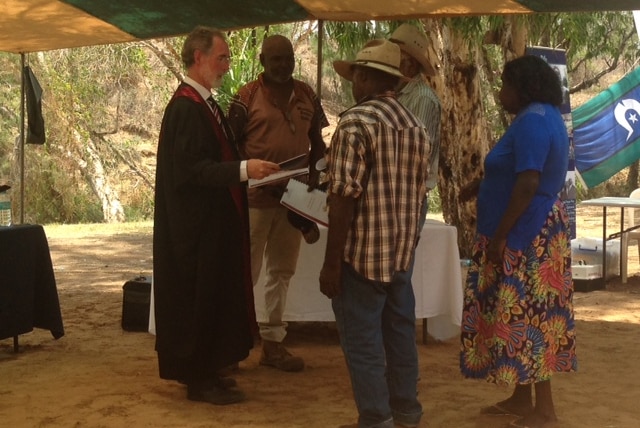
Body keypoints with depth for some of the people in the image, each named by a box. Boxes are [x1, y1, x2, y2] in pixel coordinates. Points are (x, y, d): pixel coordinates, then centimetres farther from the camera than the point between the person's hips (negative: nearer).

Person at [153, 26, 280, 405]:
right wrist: (243, 169, -28)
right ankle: (199, 379, 8)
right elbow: (189, 169, -24)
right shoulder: (186, 107, -17)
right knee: (199, 297, -2)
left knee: (212, 296, 15)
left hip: (211, 223, 10)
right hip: (197, 225, -10)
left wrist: (247, 168, 11)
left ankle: (204, 370, 25)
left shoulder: (203, 103, 13)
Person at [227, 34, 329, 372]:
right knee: (246, 270, 1)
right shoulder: (247, 96, -5)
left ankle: (272, 342, 21)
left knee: (282, 271, 11)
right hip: (256, 196, -5)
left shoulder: (306, 95, 8)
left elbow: (317, 144, 13)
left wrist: (314, 181, 2)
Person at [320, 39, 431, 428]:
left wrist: (332, 262, -14)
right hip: (402, 251, 8)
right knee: (400, 332, 16)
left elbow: (344, 199, -18)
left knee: (363, 339, 1)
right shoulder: (417, 127, 9)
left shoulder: (356, 123, -14)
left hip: (363, 252, -8)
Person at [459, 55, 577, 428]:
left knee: (526, 315, -5)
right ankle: (522, 398, 22)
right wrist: (479, 188, 24)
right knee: (525, 314, 14)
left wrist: (499, 237, -22)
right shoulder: (544, 117, 14)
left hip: (526, 236, -10)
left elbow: (528, 183, -25)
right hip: (533, 232, 10)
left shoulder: (532, 121, -19)